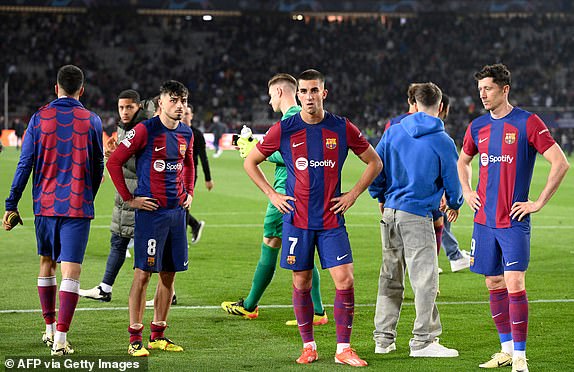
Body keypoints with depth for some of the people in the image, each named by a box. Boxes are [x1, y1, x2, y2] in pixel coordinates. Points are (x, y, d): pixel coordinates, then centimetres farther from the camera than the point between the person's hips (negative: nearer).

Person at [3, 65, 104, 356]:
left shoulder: (39, 118, 0)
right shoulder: (91, 121, 0)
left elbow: (25, 164, -1)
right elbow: (97, 167, 9)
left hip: (45, 203, 2)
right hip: (78, 206, -2)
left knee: (47, 263, 19)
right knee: (71, 270, -5)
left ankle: (50, 329, 27)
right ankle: (60, 339, -13)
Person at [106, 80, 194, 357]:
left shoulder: (186, 133, 10)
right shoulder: (145, 130, -10)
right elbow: (114, 162, -7)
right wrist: (129, 199, -7)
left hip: (177, 210, 6)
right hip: (150, 210, -6)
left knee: (169, 273, 9)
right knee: (143, 272, -6)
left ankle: (158, 335, 19)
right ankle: (135, 338, -1)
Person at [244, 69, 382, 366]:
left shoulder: (342, 128, 1)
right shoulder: (284, 129, 0)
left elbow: (374, 162, 13)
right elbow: (250, 162, 11)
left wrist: (353, 195, 4)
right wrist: (272, 195, 3)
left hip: (332, 220, 0)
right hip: (297, 219, 0)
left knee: (345, 280, -8)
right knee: (301, 283, 5)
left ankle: (343, 349, 1)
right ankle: (308, 346, 18)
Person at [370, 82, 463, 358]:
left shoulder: (393, 132, 6)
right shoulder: (443, 141, -6)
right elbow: (451, 181, 3)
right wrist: (455, 204, 23)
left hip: (390, 212, 6)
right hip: (417, 215, -6)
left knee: (390, 277, 14)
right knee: (425, 278, -2)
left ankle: (383, 337, 18)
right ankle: (423, 340, -3)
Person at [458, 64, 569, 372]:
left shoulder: (527, 123, -8)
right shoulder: (477, 126, 10)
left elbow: (560, 164, -10)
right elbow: (463, 161, 29)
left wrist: (539, 202, -11)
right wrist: (467, 192, 14)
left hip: (514, 220, -6)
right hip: (484, 219, 6)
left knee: (514, 284, -11)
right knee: (494, 284, 9)